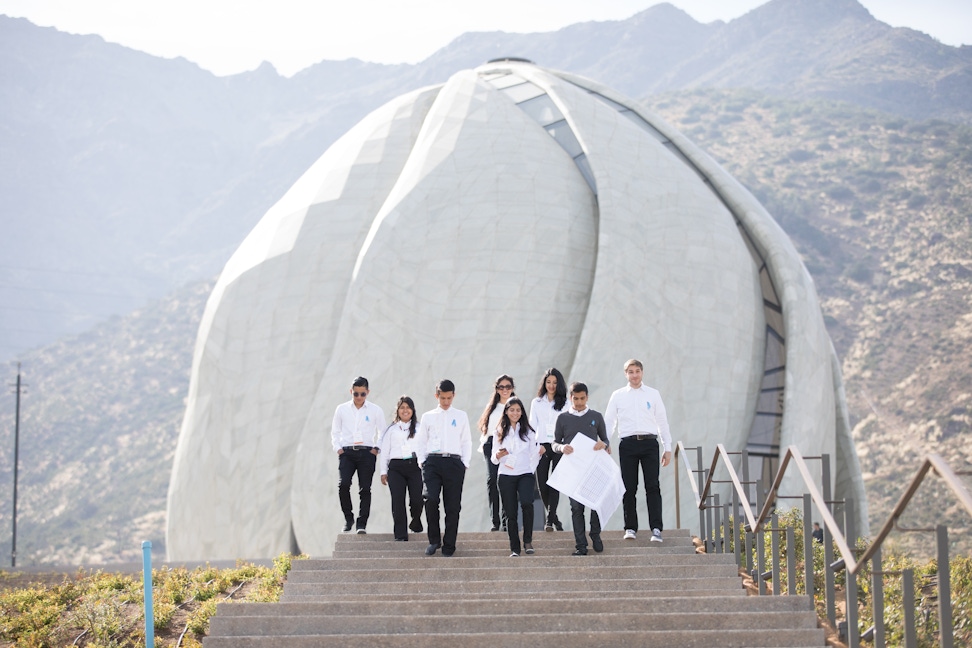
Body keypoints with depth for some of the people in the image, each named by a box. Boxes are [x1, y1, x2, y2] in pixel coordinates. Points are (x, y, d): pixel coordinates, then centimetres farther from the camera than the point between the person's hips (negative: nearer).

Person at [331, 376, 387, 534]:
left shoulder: (375, 410, 5)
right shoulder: (342, 409, 8)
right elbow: (335, 431, 15)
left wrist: (377, 448, 0)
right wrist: (337, 448, 3)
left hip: (367, 452, 0)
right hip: (347, 452, 0)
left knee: (365, 488, -4)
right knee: (343, 484, -16)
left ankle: (361, 524, 2)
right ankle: (348, 518, 1)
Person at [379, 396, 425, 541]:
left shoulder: (418, 428, 13)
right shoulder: (391, 430, 15)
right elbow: (384, 451, 15)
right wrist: (383, 472, 10)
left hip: (414, 465, -1)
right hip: (396, 467, 1)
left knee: (417, 499, -10)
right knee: (398, 500, -6)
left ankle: (416, 522, 22)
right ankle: (400, 534, -1)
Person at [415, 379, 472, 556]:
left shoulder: (461, 416, 14)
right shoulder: (428, 417, 14)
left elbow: (467, 442, 13)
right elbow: (420, 441, 15)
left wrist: (465, 464, 3)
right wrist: (422, 461, 3)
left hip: (454, 462, 0)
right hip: (432, 462, 0)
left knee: (453, 506, -2)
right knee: (431, 499, -18)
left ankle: (449, 546, 6)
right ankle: (434, 540, -3)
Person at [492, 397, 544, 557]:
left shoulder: (528, 432, 9)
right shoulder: (499, 433, 9)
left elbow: (533, 455, 10)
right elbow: (494, 459, 8)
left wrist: (539, 452, -12)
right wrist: (498, 456, -14)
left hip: (525, 474, -1)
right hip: (506, 476, 1)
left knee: (527, 503, -26)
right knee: (511, 512, 1)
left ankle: (528, 540, -13)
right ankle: (514, 548, 9)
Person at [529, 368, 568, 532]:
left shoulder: (565, 403, 8)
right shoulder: (536, 403, 14)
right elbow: (532, 425, 12)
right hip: (542, 446, 2)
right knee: (542, 485, -1)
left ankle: (549, 520, -13)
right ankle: (553, 518, 16)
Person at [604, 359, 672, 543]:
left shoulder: (653, 394, 11)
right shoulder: (617, 396, 11)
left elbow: (662, 421, 12)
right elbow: (608, 422, 12)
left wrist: (668, 448, 8)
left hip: (649, 442, 0)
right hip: (627, 444, 1)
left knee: (653, 486, -7)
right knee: (629, 488, 1)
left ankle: (656, 528, -9)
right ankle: (630, 528, 8)